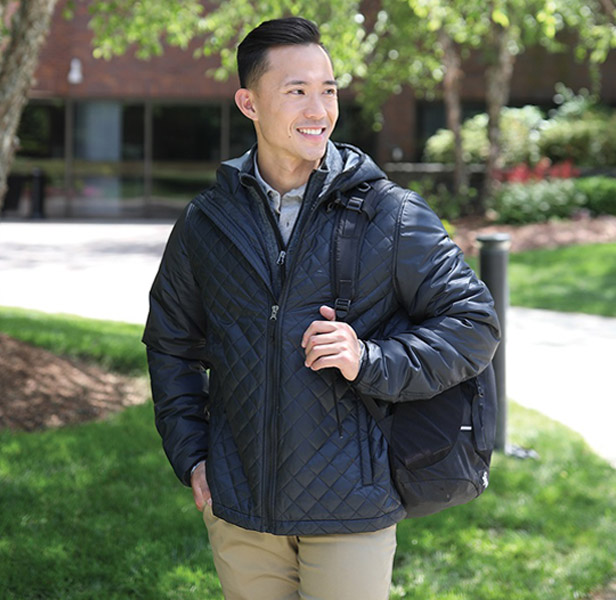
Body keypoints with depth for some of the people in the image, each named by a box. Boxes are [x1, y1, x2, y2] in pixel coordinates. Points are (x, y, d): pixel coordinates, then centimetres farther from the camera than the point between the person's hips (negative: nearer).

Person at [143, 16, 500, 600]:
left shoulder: (392, 215, -4)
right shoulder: (206, 222, 4)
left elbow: (473, 323, -2)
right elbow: (170, 342, 17)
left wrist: (372, 362, -17)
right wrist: (190, 454, 7)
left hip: (352, 514, -2)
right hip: (238, 513, 3)